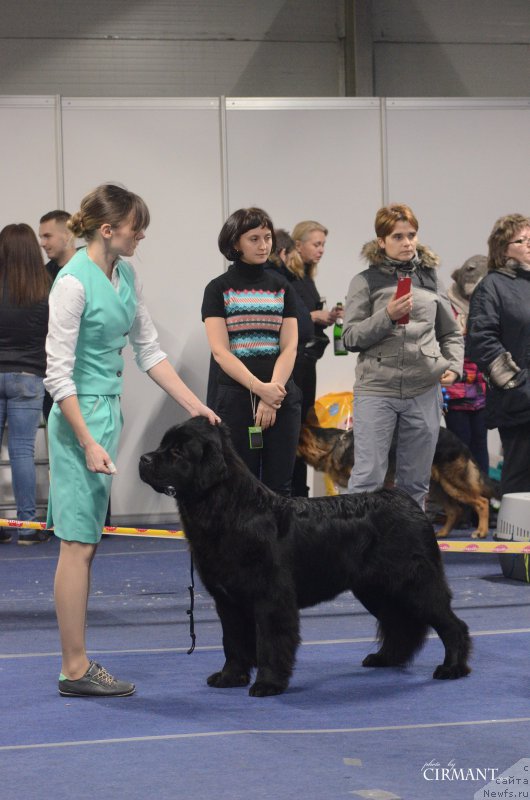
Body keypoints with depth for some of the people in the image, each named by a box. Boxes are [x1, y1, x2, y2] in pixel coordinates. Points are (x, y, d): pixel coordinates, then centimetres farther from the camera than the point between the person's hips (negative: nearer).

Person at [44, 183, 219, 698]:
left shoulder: (126, 276, 9)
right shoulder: (74, 282, -17)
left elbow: (148, 350, 16)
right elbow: (58, 373, -18)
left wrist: (193, 404, 10)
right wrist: (88, 442, -21)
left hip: (110, 409, 9)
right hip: (80, 414, -9)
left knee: (86, 542, 10)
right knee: (78, 543, -5)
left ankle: (76, 664, 15)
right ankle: (75, 669, 0)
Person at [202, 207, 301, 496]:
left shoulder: (281, 287, 11)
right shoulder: (218, 288, 1)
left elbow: (289, 347, 4)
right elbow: (220, 351, -7)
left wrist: (273, 391, -10)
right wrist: (260, 388, -17)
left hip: (282, 397, 3)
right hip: (236, 397, -3)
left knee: (279, 486, 2)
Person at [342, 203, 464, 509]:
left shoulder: (431, 279, 11)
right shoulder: (365, 282, 2)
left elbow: (451, 334, 18)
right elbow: (351, 338, -2)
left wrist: (454, 365, 0)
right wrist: (387, 316, -15)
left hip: (425, 392, 3)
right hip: (376, 391, -3)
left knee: (416, 483, 10)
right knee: (367, 478, -6)